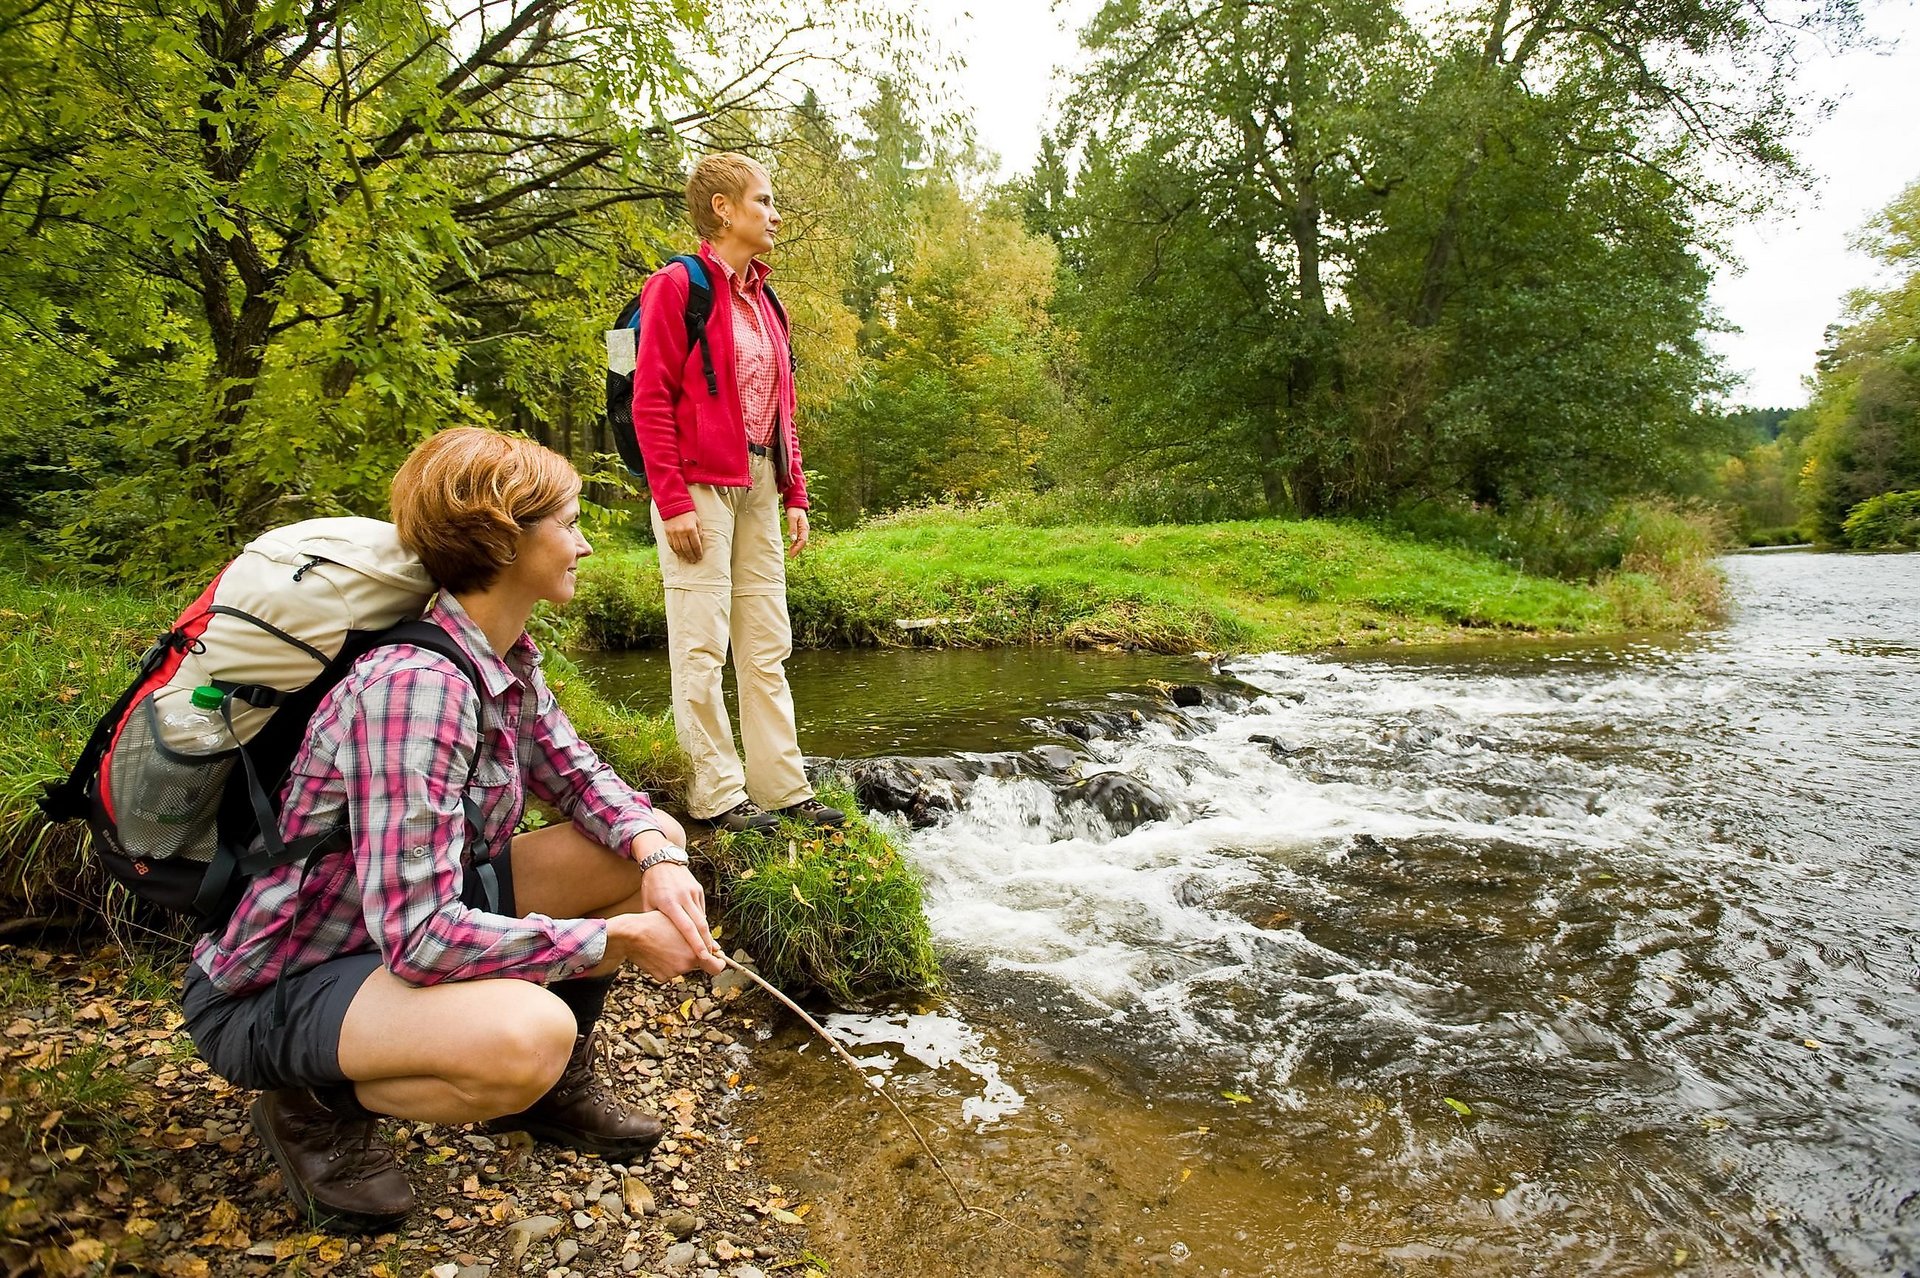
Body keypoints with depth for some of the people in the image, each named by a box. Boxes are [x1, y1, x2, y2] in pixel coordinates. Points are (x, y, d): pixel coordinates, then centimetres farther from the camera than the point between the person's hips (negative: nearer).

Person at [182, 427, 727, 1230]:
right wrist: (615, 938, -25)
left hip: (416, 925, 9)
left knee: (653, 844, -3)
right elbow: (421, 937, -34)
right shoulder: (415, 685, -31)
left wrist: (658, 858, -17)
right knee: (526, 1034, -37)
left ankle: (555, 1079, 14)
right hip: (274, 989, -8)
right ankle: (314, 1103, -3)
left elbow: (579, 778, 4)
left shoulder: (509, 658, -4)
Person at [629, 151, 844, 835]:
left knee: (768, 644, 8)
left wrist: (794, 494, 13)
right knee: (702, 645, -4)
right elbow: (650, 401, -11)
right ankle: (717, 792, 5)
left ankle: (782, 786, 14)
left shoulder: (764, 301, 19)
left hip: (759, 489, 8)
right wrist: (673, 503, -17)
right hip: (700, 488, -8)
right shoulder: (678, 285, -4)